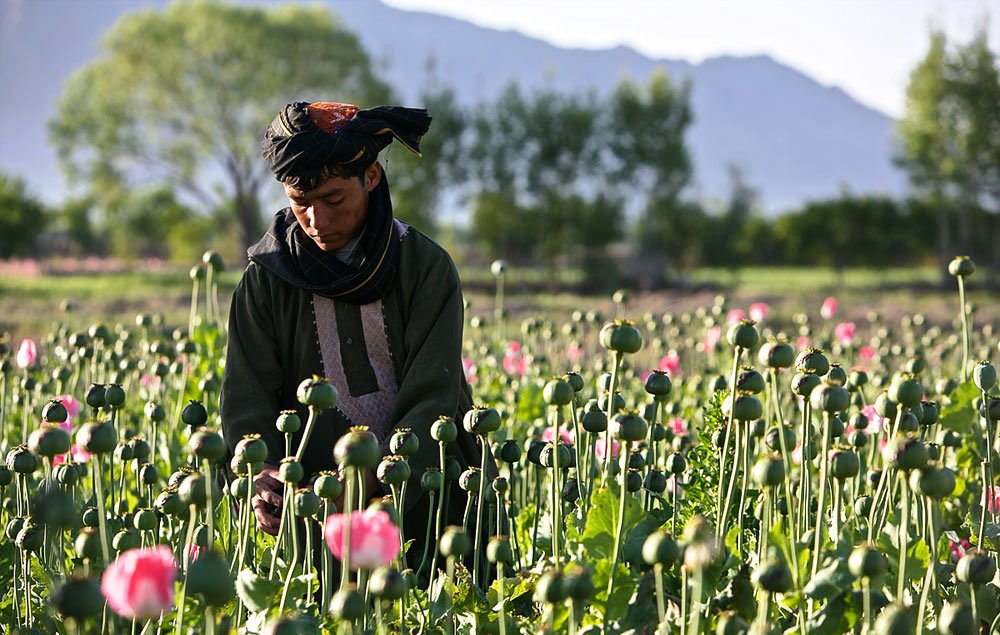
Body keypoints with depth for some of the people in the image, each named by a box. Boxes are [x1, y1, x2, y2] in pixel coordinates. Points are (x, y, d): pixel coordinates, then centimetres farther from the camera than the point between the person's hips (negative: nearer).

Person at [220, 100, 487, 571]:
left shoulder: (426, 267, -3)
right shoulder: (268, 276, 2)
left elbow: (430, 399, -10)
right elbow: (247, 396, -3)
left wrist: (373, 478, -27)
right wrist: (262, 476, -24)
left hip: (420, 499, 0)